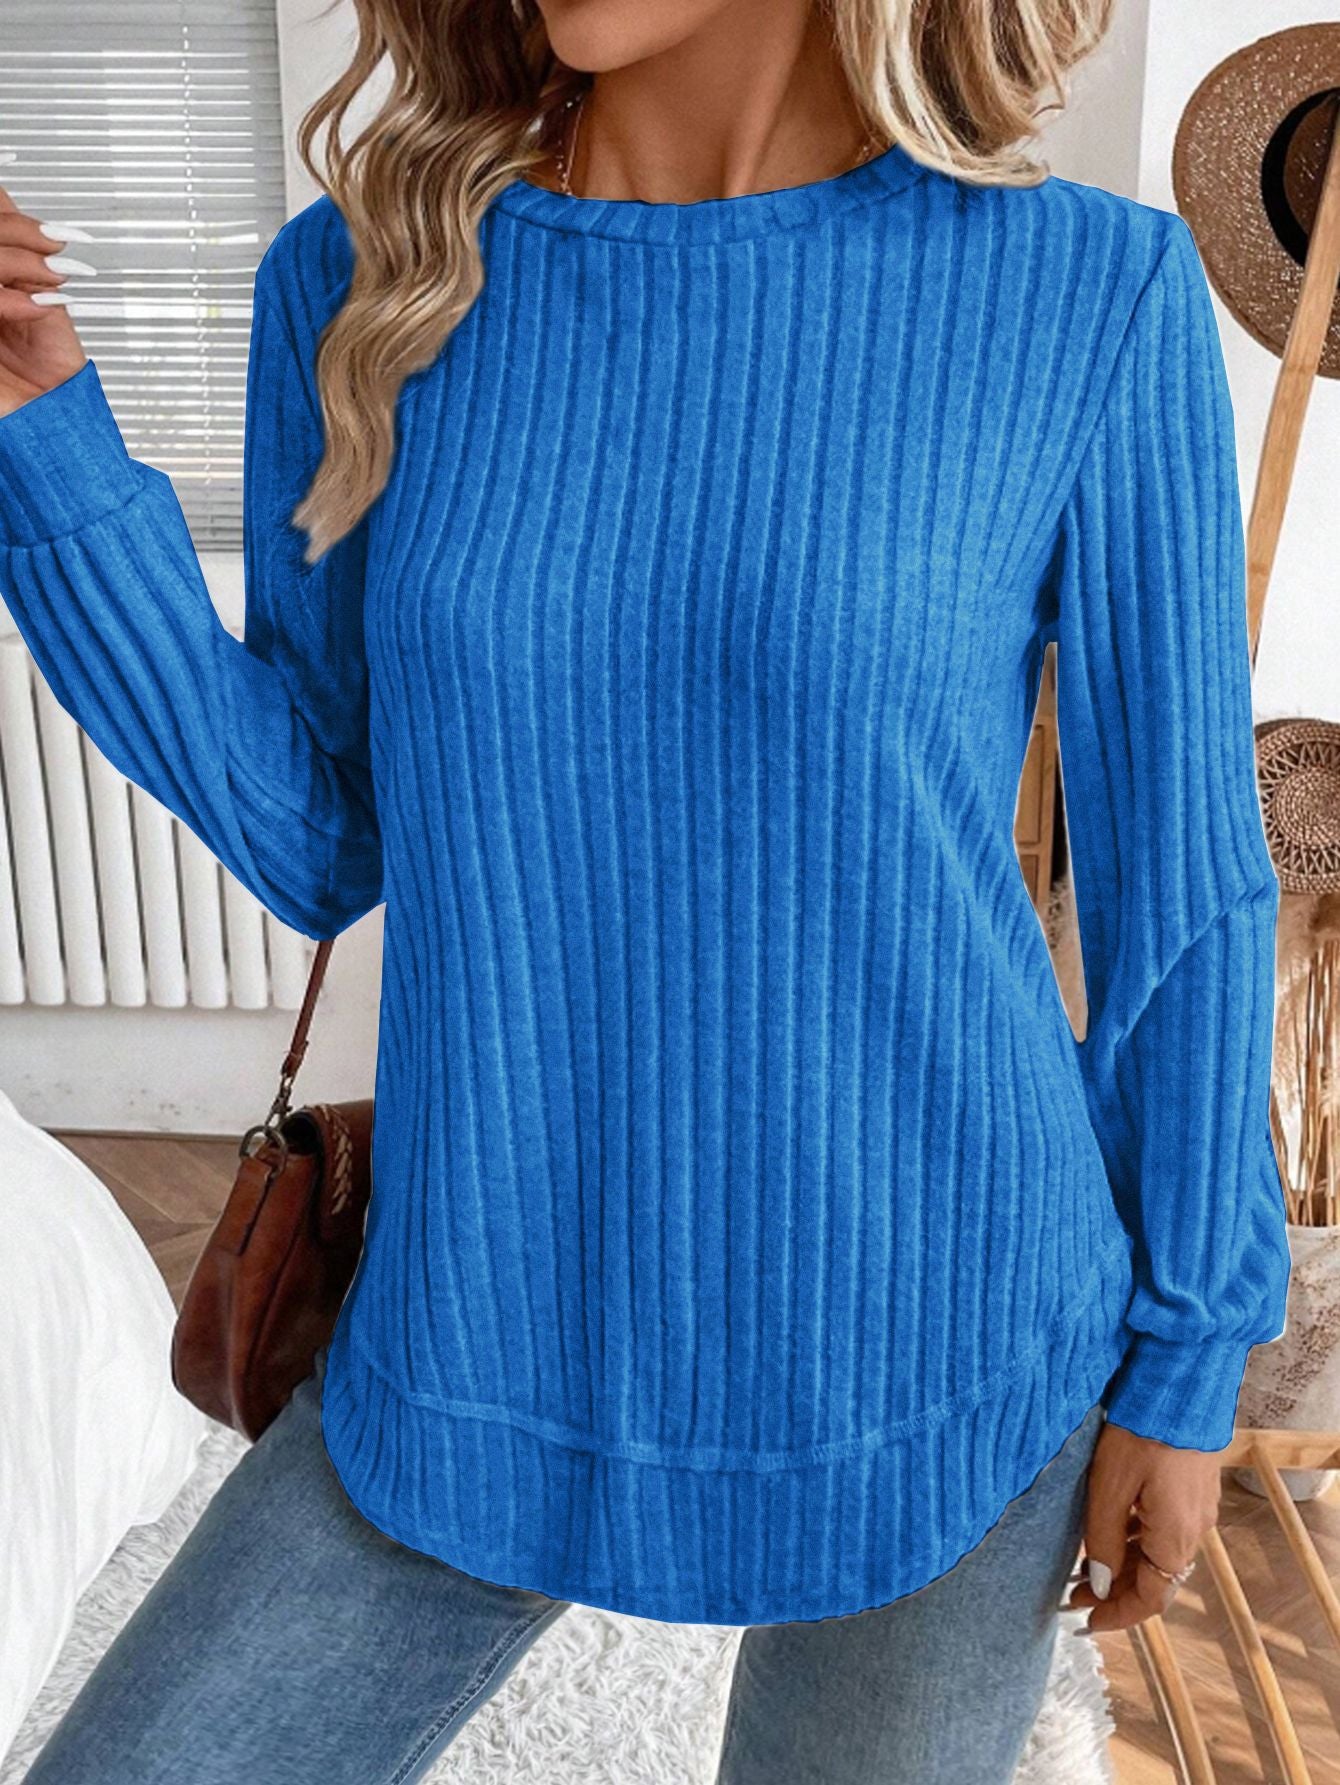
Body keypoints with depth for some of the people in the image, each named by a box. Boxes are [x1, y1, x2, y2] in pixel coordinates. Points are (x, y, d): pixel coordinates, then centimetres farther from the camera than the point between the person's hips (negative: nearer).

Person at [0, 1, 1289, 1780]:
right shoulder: (367, 285, -3)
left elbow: (1176, 880, -5)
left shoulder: (1085, 296, -12)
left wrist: (1187, 1352, 2)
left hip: (936, 1370, -1)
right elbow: (319, 841, 0)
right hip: (487, 1354, 3)